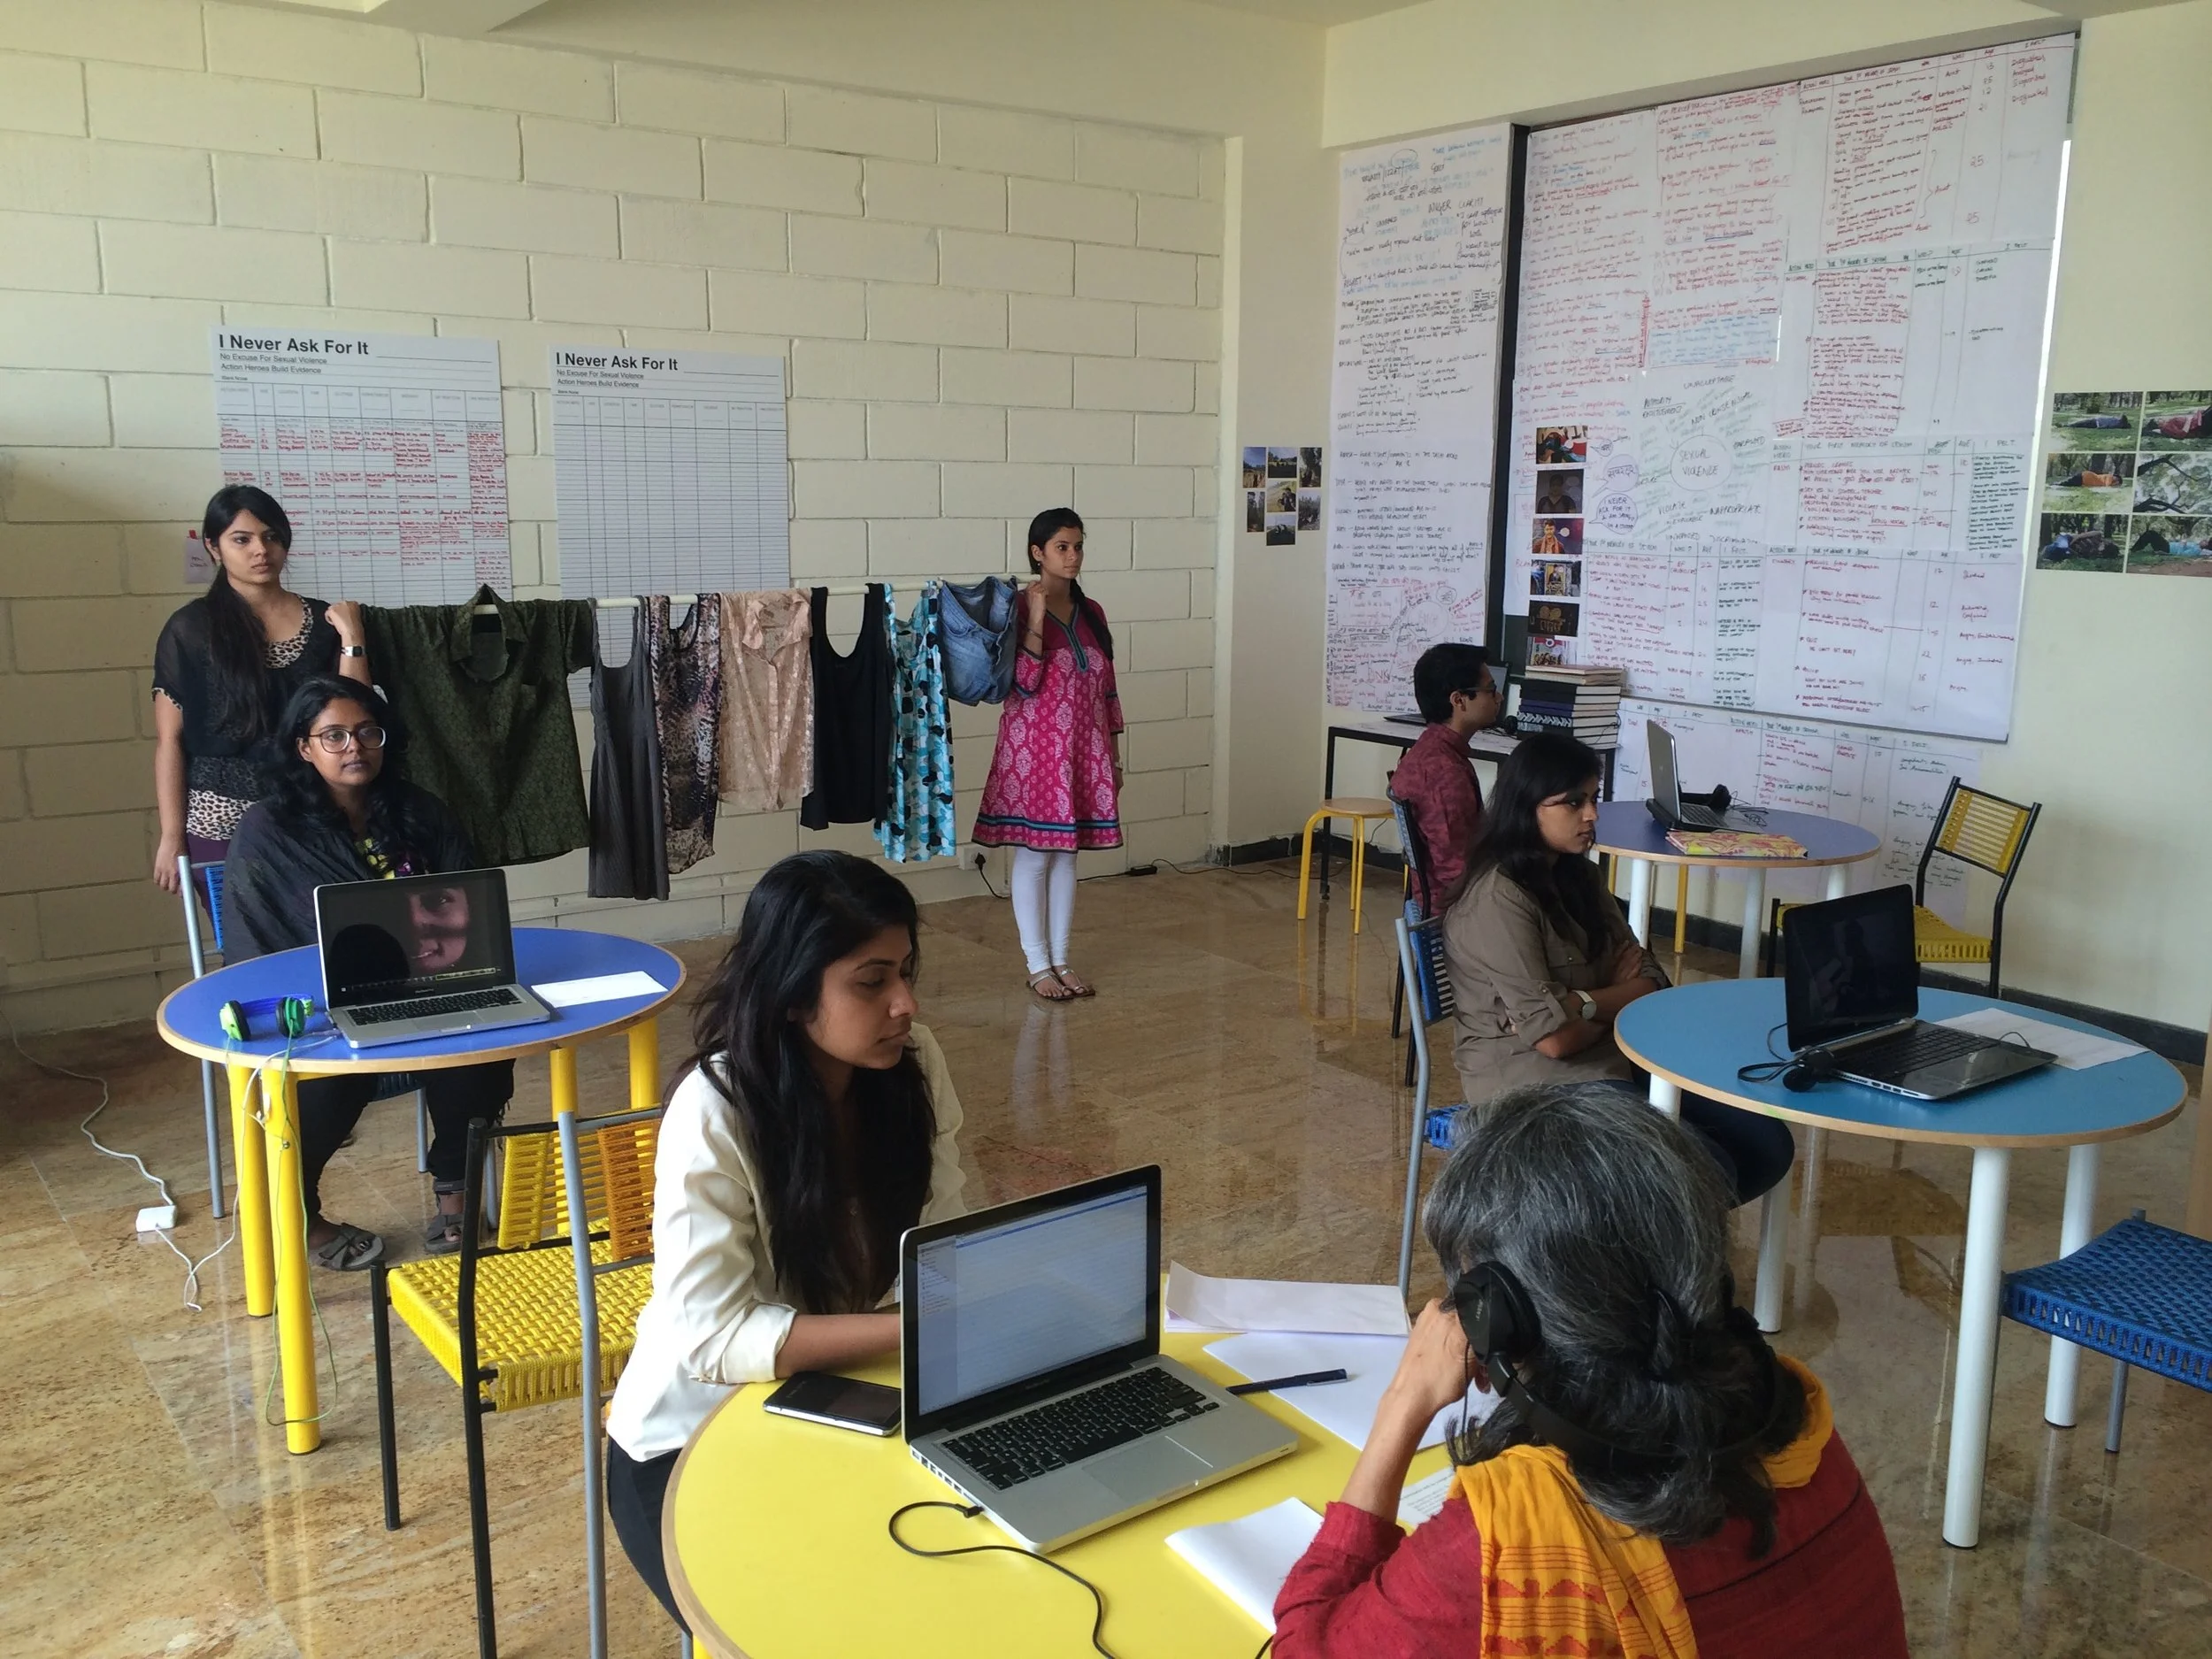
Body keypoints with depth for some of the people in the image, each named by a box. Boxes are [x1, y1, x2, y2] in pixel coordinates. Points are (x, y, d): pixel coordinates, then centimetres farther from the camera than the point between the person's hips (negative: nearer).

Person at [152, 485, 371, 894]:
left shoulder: (324, 621, 6)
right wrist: (172, 837, -7)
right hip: (222, 821, -2)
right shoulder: (190, 629, 1)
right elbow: (169, 740, -1)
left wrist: (351, 638, -6)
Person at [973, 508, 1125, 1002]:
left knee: (1066, 855, 11)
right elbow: (1023, 683, -17)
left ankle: (1061, 959, 20)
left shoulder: (1090, 613, 8)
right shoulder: (1018, 608, -9)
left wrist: (1114, 753, 12)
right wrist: (1036, 620, -23)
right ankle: (1038, 965, 11)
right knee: (1033, 856, 2)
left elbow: (1105, 687, 12)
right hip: (1034, 748, -5)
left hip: (1083, 750, 6)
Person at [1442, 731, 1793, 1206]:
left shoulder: (1577, 875, 10)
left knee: (1768, 1144, -4)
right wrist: (1618, 993, -1)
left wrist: (1582, 1003, -15)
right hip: (1534, 1078, -9)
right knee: (1707, 1171, -23)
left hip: (1612, 1059, 9)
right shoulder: (1498, 901, -18)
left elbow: (1649, 981, 6)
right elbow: (1554, 1035, -21)